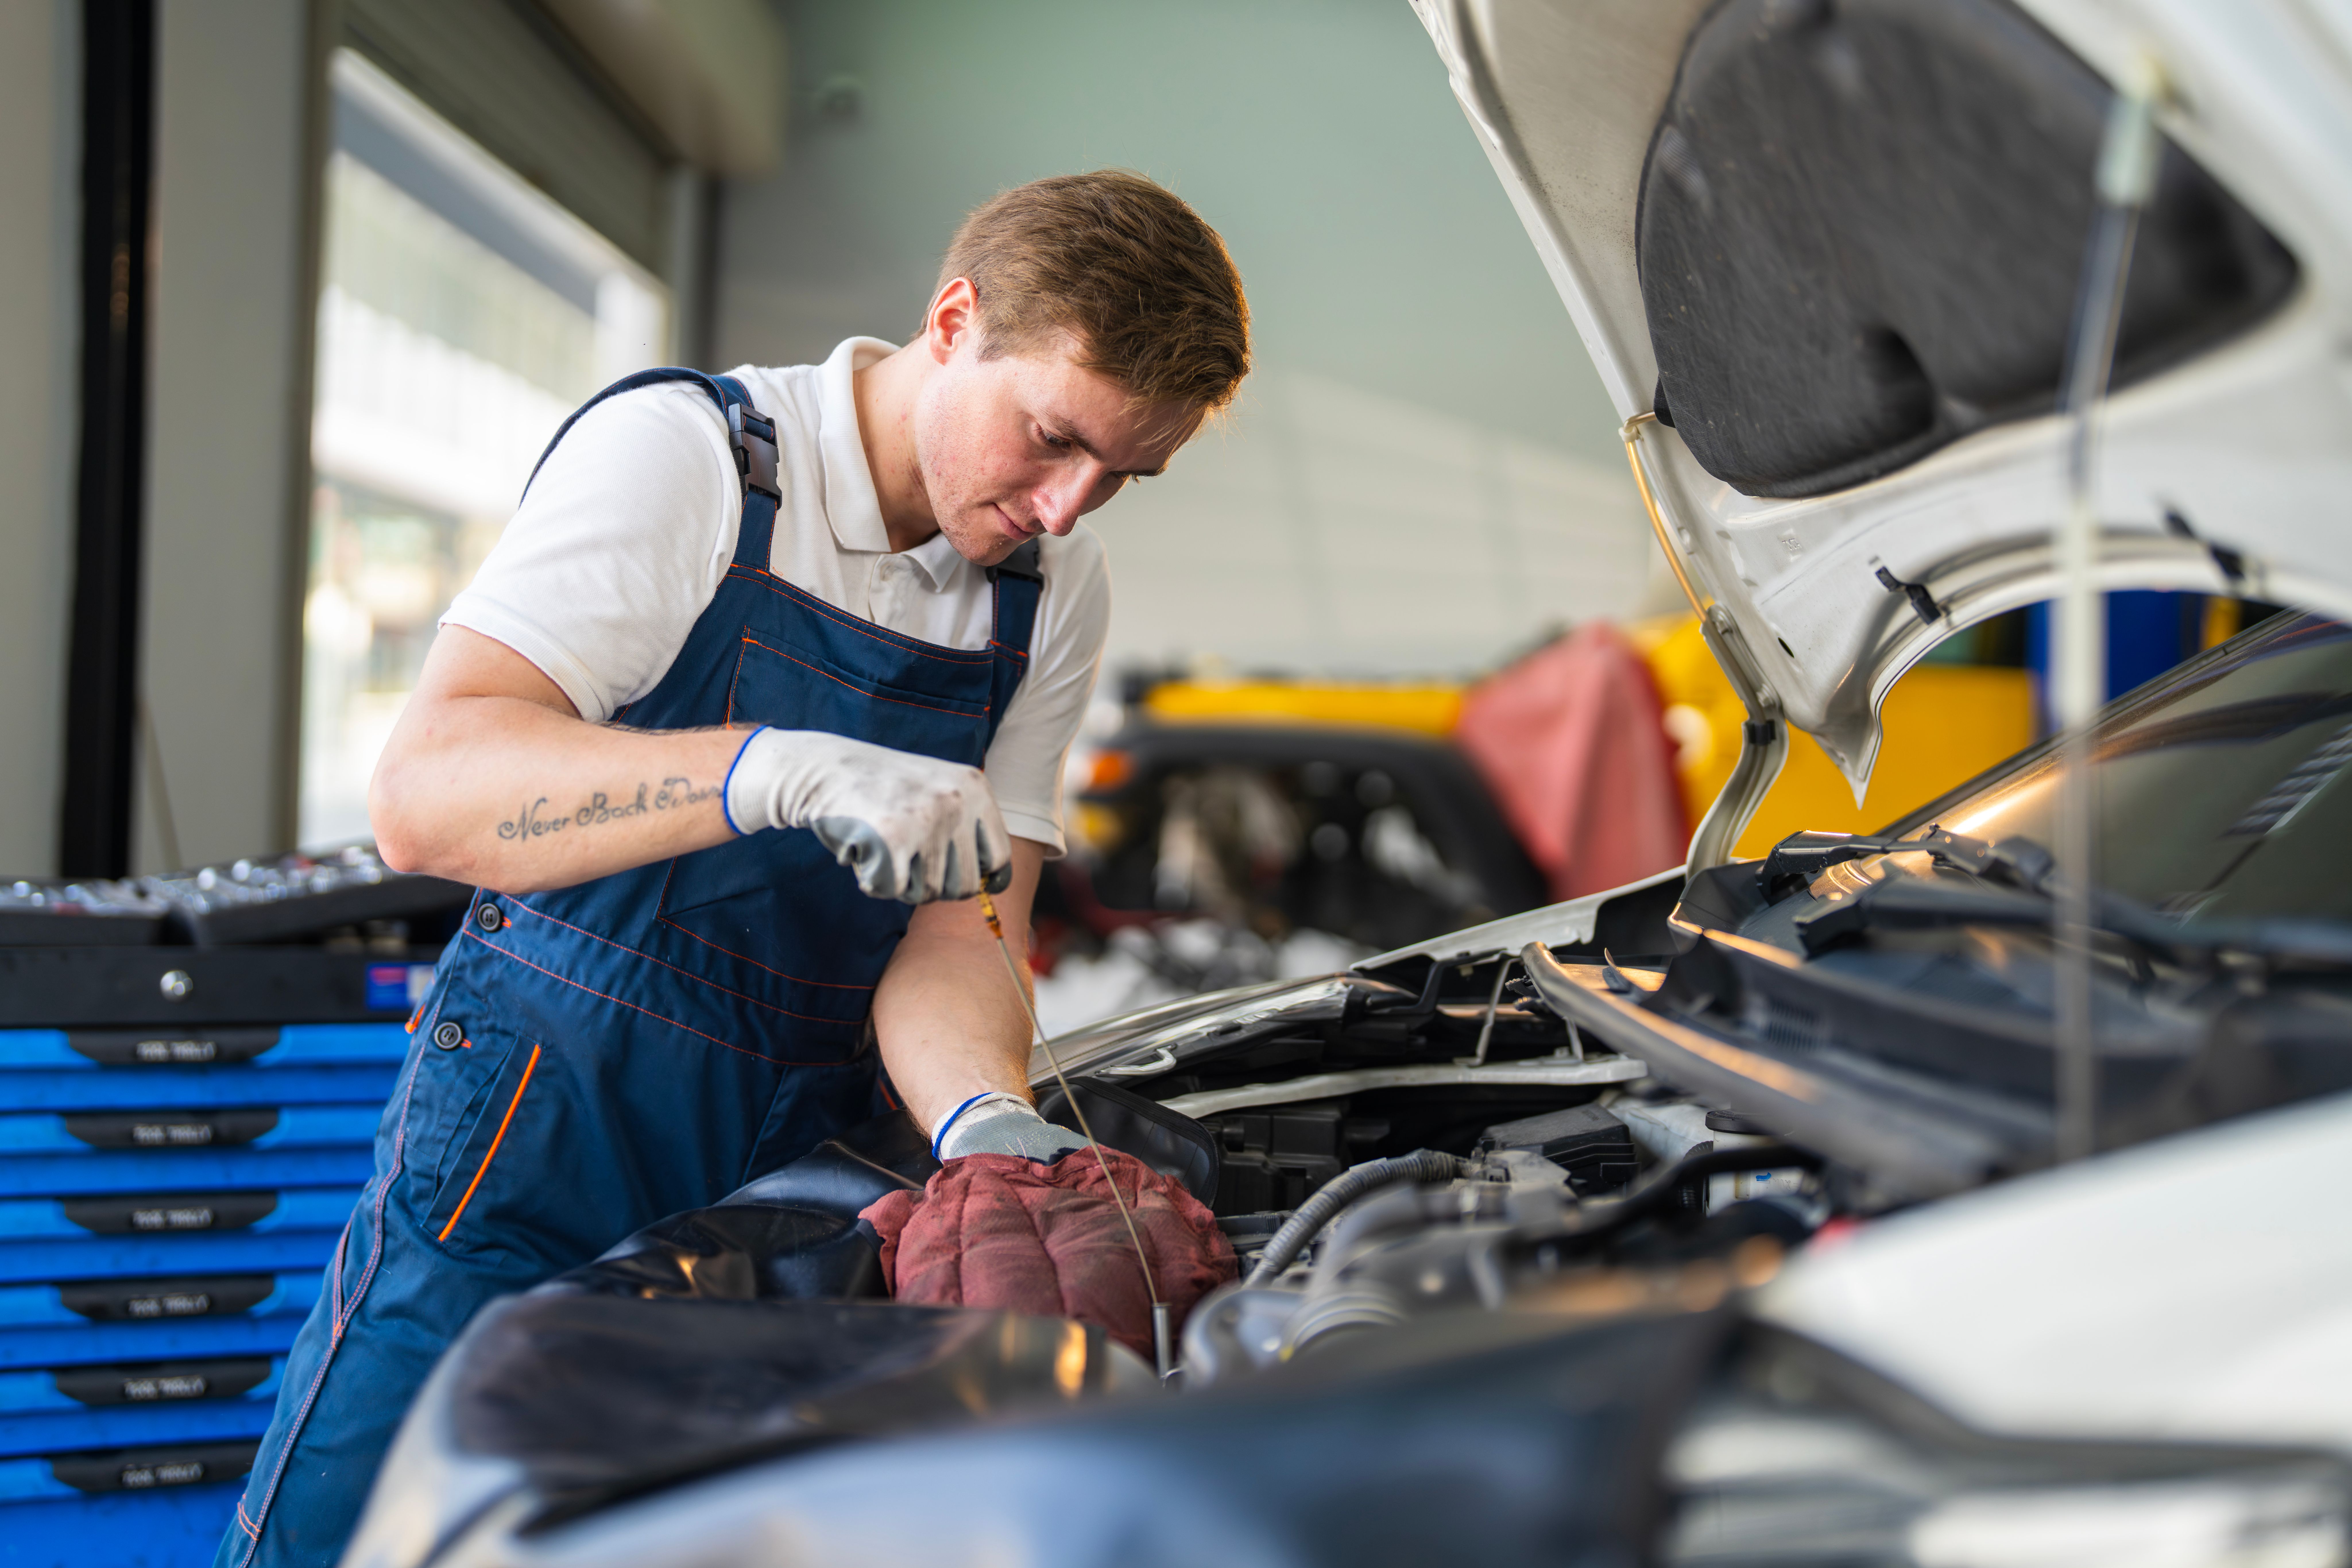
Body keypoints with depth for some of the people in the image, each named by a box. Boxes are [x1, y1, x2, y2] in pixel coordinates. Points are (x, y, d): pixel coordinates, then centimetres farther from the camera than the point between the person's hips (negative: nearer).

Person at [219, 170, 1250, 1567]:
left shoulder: (1057, 598, 4)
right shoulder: (685, 455, -12)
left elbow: (955, 929, -2)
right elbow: (423, 794, -23)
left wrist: (989, 1125, -24)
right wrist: (777, 770, -37)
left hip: (794, 1188, 4)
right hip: (539, 1142, -4)